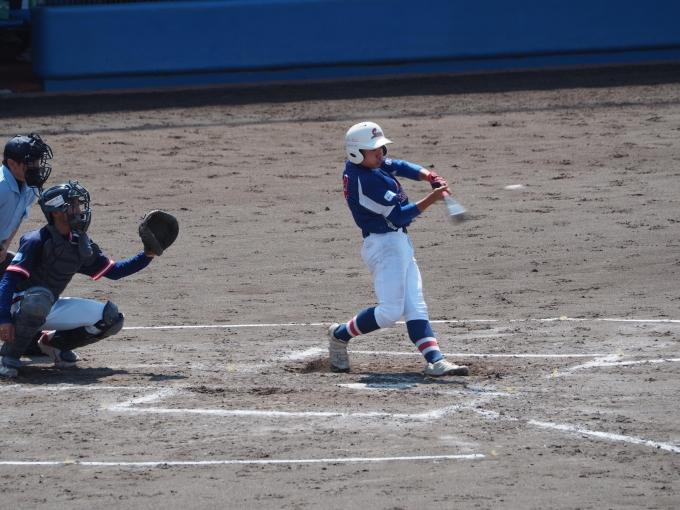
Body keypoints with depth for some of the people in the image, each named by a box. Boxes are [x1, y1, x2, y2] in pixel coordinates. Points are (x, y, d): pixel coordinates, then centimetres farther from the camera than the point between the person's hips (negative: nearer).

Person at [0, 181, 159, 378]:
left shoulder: (81, 245, 3)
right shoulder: (37, 241, -20)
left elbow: (114, 271, 11)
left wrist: (148, 255, -2)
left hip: (51, 310, 7)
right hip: (20, 307, -7)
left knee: (110, 318, -4)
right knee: (40, 298, -43)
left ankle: (53, 342, 12)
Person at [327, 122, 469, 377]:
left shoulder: (365, 164, 7)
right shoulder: (365, 180, -21)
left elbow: (400, 167, 8)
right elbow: (398, 215, -21)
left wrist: (429, 176, -10)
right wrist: (430, 200, -26)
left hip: (401, 243, 11)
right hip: (384, 244, -11)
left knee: (415, 307, 1)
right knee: (390, 311, -13)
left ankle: (435, 361, -6)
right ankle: (340, 335, 8)